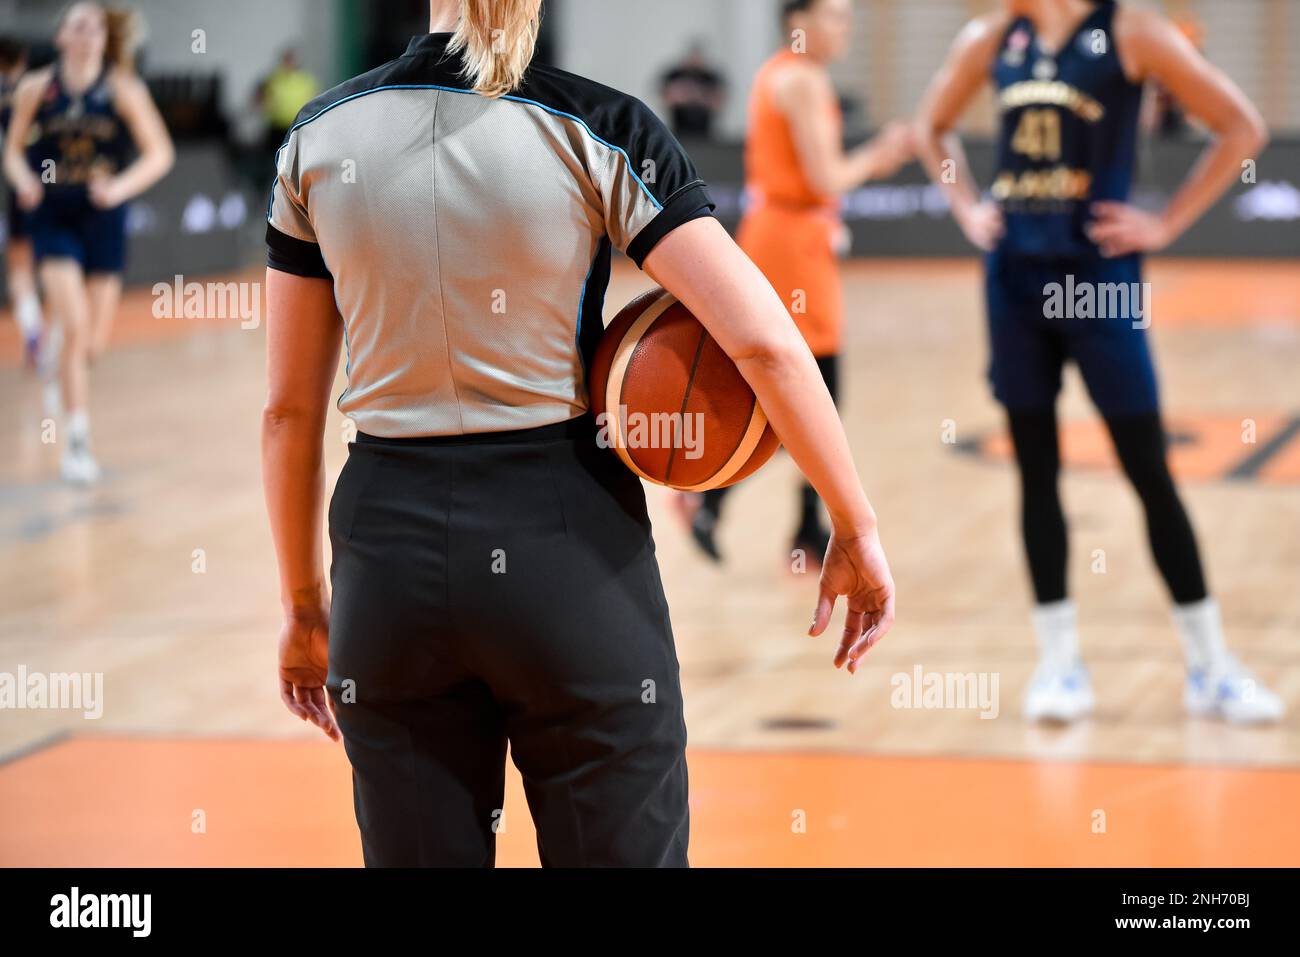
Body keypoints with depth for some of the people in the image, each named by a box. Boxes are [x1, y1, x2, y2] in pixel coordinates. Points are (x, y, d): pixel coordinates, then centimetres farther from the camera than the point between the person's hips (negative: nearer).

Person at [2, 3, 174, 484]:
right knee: (75, 326, -16)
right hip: (53, 216, -1)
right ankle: (76, 440, -9)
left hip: (103, 218, 1)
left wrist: (120, 187, -20)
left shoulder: (122, 90, -6)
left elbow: (159, 153, -5)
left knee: (94, 341, 7)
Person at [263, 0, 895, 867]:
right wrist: (858, 531, -2)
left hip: (389, 539, 3)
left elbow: (290, 409, 6)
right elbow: (766, 343, -13)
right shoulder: (600, 129, -7)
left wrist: (304, 603, 16)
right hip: (569, 537, -2)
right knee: (624, 849, 8)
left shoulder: (318, 140, 2)